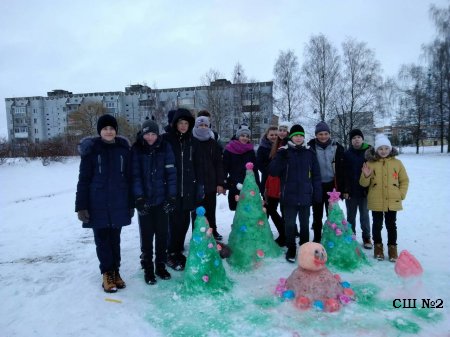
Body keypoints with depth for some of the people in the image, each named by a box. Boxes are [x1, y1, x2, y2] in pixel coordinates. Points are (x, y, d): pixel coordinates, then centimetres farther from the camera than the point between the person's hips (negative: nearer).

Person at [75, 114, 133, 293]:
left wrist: (131, 204, 6)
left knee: (115, 238, 11)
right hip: (97, 204, -1)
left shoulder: (123, 149, 2)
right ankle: (107, 273, 21)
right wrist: (81, 206, -7)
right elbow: (83, 180, -4)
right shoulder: (91, 150, -4)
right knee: (102, 239, 7)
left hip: (118, 203, 2)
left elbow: (129, 178, 5)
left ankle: (116, 270, 26)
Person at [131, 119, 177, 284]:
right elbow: (135, 174, -8)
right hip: (144, 199, -1)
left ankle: (161, 266, 27)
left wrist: (171, 196, -7)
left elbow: (171, 172, -2)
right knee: (146, 235, 5)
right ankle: (147, 268, 21)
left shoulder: (165, 147, -1)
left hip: (162, 199, 1)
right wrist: (139, 197, -15)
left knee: (162, 233, 10)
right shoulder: (136, 149, -4)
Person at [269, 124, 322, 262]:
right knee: (290, 224, 6)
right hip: (289, 195, -2)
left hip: (305, 195, 2)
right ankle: (291, 249, 22)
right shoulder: (284, 152, -2)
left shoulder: (310, 153, 4)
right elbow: (273, 172, -9)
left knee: (305, 224, 14)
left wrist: (317, 193, 2)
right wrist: (280, 157, -22)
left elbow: (316, 175, 5)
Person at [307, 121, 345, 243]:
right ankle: (317, 239, 26)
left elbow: (341, 169, -1)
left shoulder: (337, 147, -3)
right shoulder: (311, 147, -5)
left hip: (332, 185, 0)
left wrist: (340, 187, -5)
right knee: (317, 214, 12)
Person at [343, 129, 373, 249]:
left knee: (365, 215, 10)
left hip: (364, 190, -1)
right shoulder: (347, 154, 0)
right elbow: (343, 173, -2)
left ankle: (366, 237, 22)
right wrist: (345, 190, -8)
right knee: (351, 215, 12)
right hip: (351, 191, 1)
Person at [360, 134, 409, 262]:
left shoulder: (397, 162, 1)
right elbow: (364, 184, 0)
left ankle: (392, 247, 25)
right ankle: (378, 246, 27)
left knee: (391, 225, 11)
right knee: (377, 224, 11)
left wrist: (401, 194, -1)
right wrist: (366, 176, -21)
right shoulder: (370, 163, -2)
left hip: (393, 201, 1)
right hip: (376, 202, 0)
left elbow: (404, 180, 8)